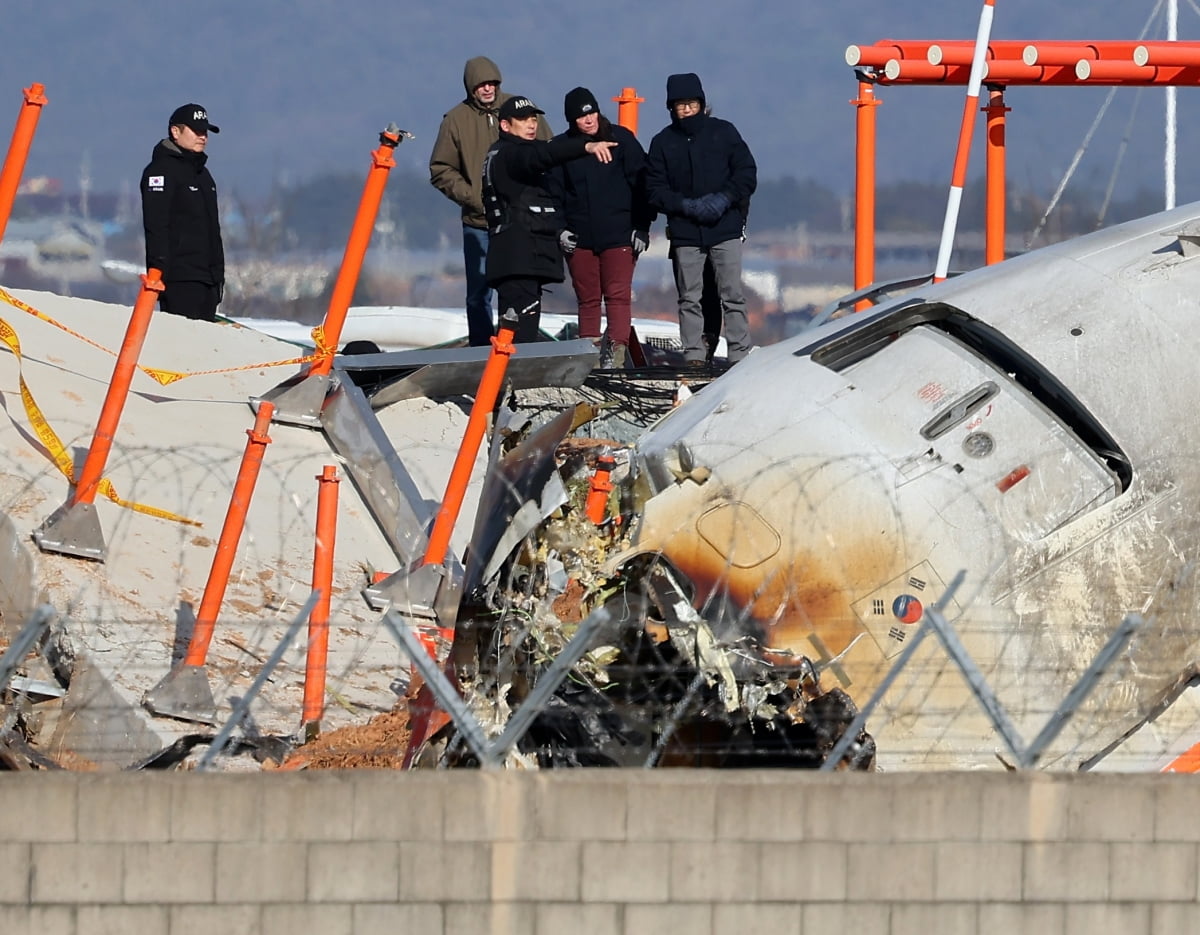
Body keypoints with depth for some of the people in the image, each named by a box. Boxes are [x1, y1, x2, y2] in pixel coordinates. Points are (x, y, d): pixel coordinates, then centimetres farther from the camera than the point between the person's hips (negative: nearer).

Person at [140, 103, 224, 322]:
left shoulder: (201, 172, 22)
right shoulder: (163, 170, -6)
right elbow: (156, 226, -14)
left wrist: (218, 272, 23)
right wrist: (159, 273, -21)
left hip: (206, 279, 9)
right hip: (179, 279, -9)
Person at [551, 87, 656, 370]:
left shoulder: (621, 140, 2)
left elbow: (641, 184, 4)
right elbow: (553, 192, 11)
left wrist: (642, 227, -1)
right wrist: (558, 229, 0)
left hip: (618, 236, -2)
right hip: (579, 238, 2)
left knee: (618, 294, -10)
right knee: (587, 299, 5)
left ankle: (617, 351, -15)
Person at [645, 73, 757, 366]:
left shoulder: (723, 132, 5)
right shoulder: (663, 142, 6)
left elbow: (746, 173, 4)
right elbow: (655, 189, 3)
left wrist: (725, 199, -12)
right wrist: (686, 206, -13)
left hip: (726, 229, -1)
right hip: (685, 232, 1)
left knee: (732, 295, -4)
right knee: (689, 298, 3)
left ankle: (740, 354, -2)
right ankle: (693, 355, 6)